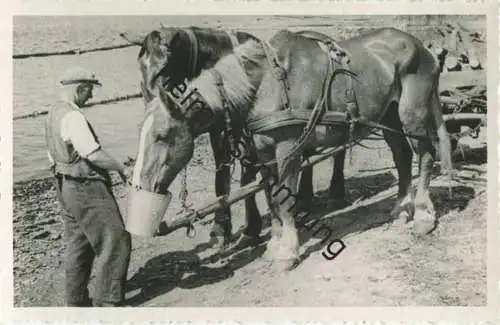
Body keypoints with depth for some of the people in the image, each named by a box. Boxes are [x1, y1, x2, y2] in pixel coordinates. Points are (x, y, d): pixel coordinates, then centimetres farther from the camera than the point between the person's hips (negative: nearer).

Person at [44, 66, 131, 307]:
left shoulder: (53, 113, 12)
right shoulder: (72, 116, -19)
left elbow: (53, 155, 18)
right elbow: (94, 155, -24)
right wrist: (121, 168, -10)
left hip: (66, 187, 10)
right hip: (87, 189, -10)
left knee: (78, 245, 18)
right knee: (114, 242, -3)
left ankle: (76, 300, 27)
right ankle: (107, 301, 2)